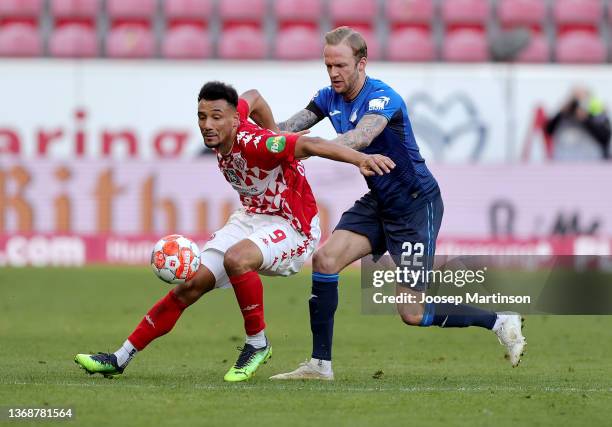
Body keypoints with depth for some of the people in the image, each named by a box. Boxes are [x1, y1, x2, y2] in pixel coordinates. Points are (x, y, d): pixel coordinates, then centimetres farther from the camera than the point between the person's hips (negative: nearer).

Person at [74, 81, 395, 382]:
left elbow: (308, 144, -43)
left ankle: (257, 343, -16)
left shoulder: (254, 143, -29)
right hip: (251, 218, 8)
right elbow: (253, 98, 15)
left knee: (236, 259, -37)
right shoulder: (222, 133, -6)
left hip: (291, 227, -8)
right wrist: (274, 135, 23)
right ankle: (120, 359, 10)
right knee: (190, 285, 3)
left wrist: (360, 158, -55)